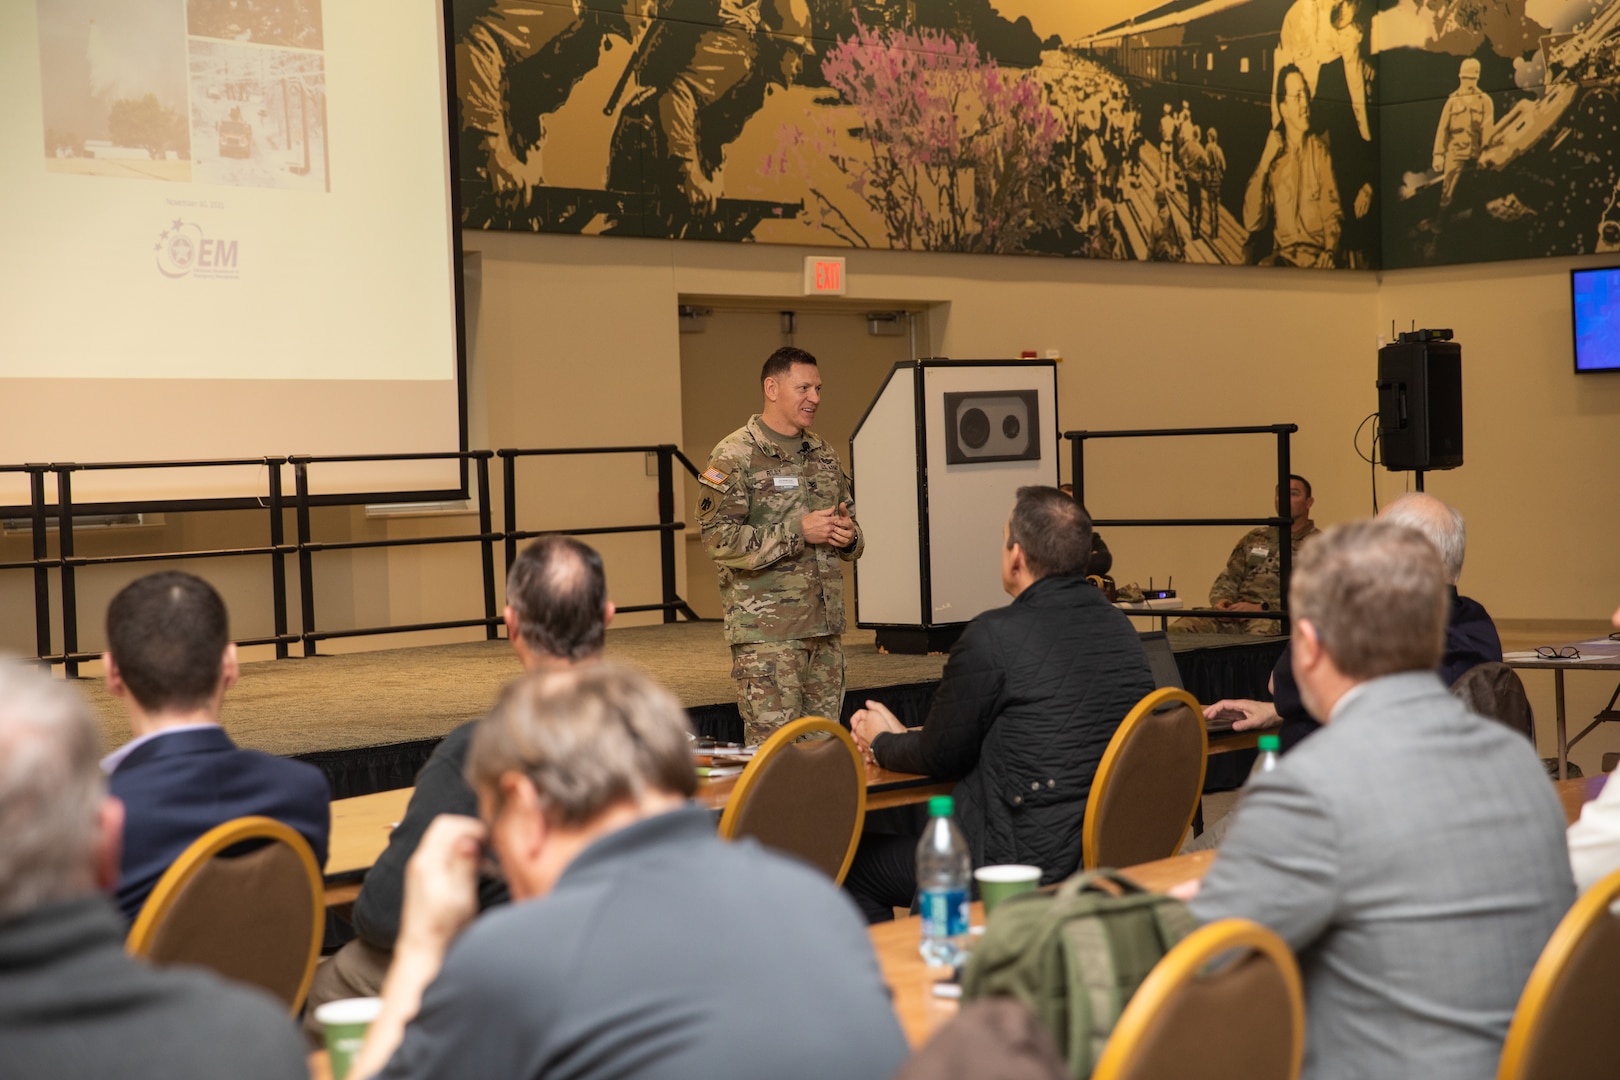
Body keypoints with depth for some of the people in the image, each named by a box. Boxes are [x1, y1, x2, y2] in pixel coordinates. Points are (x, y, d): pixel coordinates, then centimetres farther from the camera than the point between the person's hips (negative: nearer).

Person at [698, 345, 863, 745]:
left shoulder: (823, 453, 15)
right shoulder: (734, 457, -7)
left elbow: (849, 522, 24)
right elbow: (719, 540, -16)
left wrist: (848, 535, -1)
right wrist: (798, 532, -18)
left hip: (825, 628, 7)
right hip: (766, 631, -7)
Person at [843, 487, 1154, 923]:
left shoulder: (995, 634, -17)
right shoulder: (1119, 626, 7)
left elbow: (941, 756, -5)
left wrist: (882, 743, 18)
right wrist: (903, 735, 22)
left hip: (1031, 862, -8)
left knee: (853, 864, 8)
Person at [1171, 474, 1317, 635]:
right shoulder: (1255, 538, 25)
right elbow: (1228, 578, 23)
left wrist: (1261, 608, -16)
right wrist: (1221, 601, -1)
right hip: (1234, 615, 5)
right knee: (1178, 630, -21)